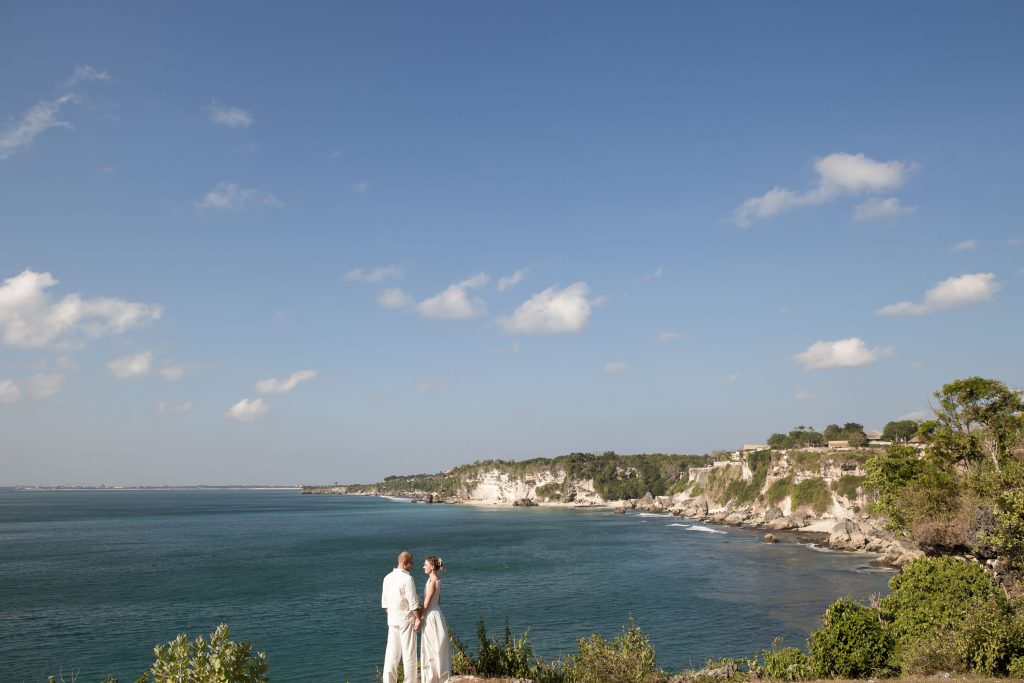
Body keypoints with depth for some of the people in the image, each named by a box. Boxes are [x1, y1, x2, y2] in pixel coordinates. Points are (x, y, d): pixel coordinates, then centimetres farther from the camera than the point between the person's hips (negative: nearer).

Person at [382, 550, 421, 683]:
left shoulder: (388, 578, 5)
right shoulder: (407, 578, -16)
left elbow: (385, 602, 11)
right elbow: (413, 602, -17)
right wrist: (418, 618, -8)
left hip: (392, 619, 6)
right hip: (407, 619, -6)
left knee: (392, 652, 9)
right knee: (409, 652, 3)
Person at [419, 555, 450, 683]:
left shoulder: (432, 581, -18)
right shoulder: (436, 580, 9)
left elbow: (426, 603, -18)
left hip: (431, 616, -9)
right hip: (435, 614, 9)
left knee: (431, 648, -2)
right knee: (435, 648, 14)